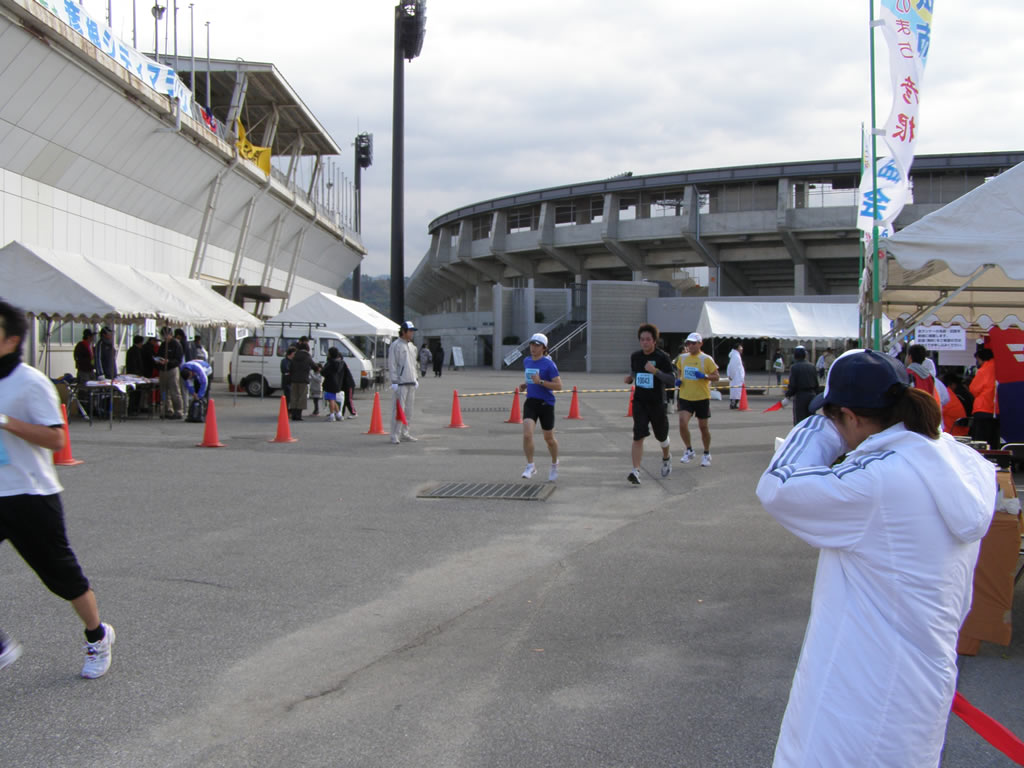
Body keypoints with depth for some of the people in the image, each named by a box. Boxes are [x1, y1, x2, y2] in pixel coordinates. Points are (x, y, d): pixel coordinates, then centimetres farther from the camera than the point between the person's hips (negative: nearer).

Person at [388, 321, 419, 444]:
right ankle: (395, 436, -6)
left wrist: (415, 379, 19)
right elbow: (391, 364, -10)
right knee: (398, 409, -9)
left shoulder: (412, 346, 17)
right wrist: (394, 382, -14)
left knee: (408, 410, 10)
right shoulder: (395, 345, -7)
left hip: (411, 383, 8)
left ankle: (404, 434, 17)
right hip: (401, 383, -8)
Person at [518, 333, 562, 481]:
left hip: (546, 404, -4)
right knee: (527, 435, -16)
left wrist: (540, 382, -22)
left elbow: (559, 385, -14)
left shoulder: (549, 364, -10)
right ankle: (530, 466, -3)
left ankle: (554, 464, 36)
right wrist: (525, 385, 8)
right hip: (531, 402, 4)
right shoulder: (526, 361, 9)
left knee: (549, 438, 10)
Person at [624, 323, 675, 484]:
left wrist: (655, 371, -28)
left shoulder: (662, 357, -10)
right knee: (638, 436, -14)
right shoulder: (635, 356, 4)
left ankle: (666, 458, 48)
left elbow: (672, 380, -13)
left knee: (661, 436, 15)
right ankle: (635, 471, -18)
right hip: (639, 402, 2)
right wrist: (629, 378, 0)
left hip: (657, 403, -2)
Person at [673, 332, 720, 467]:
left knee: (703, 426, 7)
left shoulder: (706, 359, -7)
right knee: (682, 423, -15)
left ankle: (707, 454, 25)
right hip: (685, 397, 2)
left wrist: (704, 376, -23)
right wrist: (678, 381, 3)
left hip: (702, 397, -2)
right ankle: (689, 451, 5)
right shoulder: (682, 358, 5)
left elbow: (716, 377, -5)